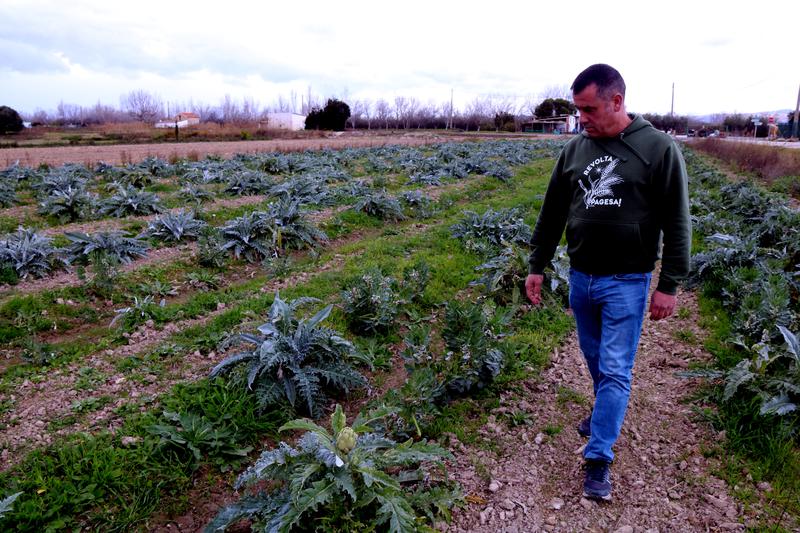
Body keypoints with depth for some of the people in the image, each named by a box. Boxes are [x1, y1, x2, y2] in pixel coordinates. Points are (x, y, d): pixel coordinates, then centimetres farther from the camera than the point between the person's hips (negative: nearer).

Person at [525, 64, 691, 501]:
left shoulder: (658, 148, -9)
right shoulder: (575, 149, 3)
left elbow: (676, 223, -8)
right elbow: (552, 214, 9)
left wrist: (669, 285, -10)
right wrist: (537, 265, 8)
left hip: (626, 282, -4)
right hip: (580, 277, 5)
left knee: (615, 370, -1)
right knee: (595, 360, 18)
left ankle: (598, 458, 7)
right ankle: (607, 411, 42)